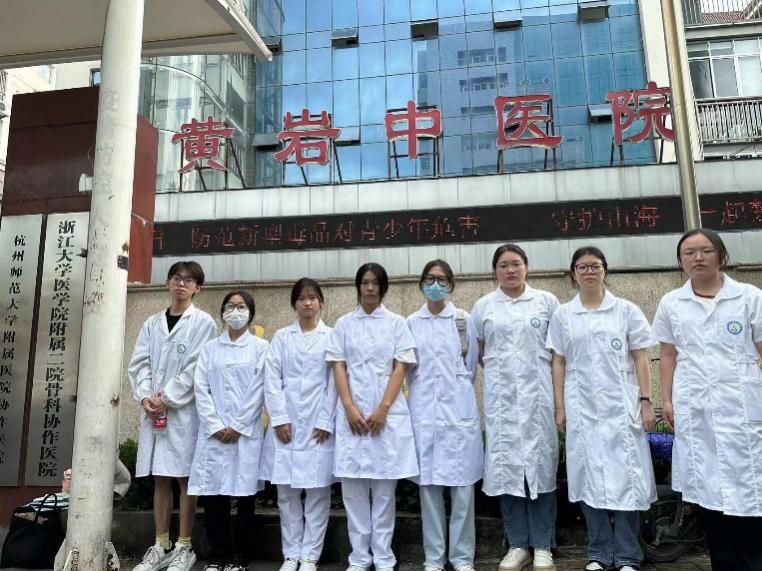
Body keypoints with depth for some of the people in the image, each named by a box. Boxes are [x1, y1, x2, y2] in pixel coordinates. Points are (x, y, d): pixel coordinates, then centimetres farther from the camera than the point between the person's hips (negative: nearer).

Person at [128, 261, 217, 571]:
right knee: (160, 479, 10)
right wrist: (146, 396, -8)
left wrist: (166, 399, -12)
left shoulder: (203, 322, 0)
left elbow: (196, 368, -9)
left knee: (184, 478, 1)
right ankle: (161, 546, 19)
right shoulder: (152, 323, 14)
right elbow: (138, 363, 8)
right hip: (153, 409, 4)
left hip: (184, 410, -4)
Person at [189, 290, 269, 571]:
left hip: (247, 432, -2)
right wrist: (215, 426, -7)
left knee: (245, 494, 2)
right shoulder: (210, 348, 11)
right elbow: (201, 389, 4)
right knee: (212, 494, 3)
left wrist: (238, 427, -9)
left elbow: (259, 391, -4)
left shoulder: (261, 347, 3)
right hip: (213, 432, 2)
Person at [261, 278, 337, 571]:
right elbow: (272, 379, 3)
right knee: (287, 492, 6)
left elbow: (335, 382, -1)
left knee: (317, 492, 1)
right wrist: (279, 419, -6)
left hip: (319, 424, -2)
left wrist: (326, 422, -8)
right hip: (286, 422, 2)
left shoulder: (332, 336, 5)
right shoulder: (281, 336, 10)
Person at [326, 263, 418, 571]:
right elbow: (339, 367, 3)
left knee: (384, 486, 4)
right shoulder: (344, 324, 8)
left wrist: (382, 410, -10)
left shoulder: (397, 323, 5)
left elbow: (400, 368, -1)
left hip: (388, 412, -1)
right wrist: (350, 408, -9)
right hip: (352, 412, 1)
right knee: (352, 486, 3)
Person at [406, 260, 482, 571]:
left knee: (462, 485, 1)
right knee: (428, 485, 5)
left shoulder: (465, 320, 4)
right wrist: (425, 393, 9)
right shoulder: (411, 324, 6)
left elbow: (471, 366, 11)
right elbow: (408, 369, 11)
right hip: (424, 411, 1)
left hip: (459, 410, -1)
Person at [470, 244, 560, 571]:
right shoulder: (483, 307, 8)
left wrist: (560, 389, 2)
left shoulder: (546, 301, 6)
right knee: (506, 465, 2)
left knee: (541, 463, 0)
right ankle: (518, 544, 13)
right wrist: (501, 372, 6)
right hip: (501, 396, 1)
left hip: (538, 393, -1)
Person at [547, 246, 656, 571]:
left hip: (621, 405, -1)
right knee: (590, 478, 5)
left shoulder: (626, 310, 4)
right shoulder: (562, 315, 6)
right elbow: (559, 363, 6)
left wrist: (646, 401, -4)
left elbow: (641, 359, 3)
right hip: (582, 408, 1)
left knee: (625, 477, 0)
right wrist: (559, 407, 2)